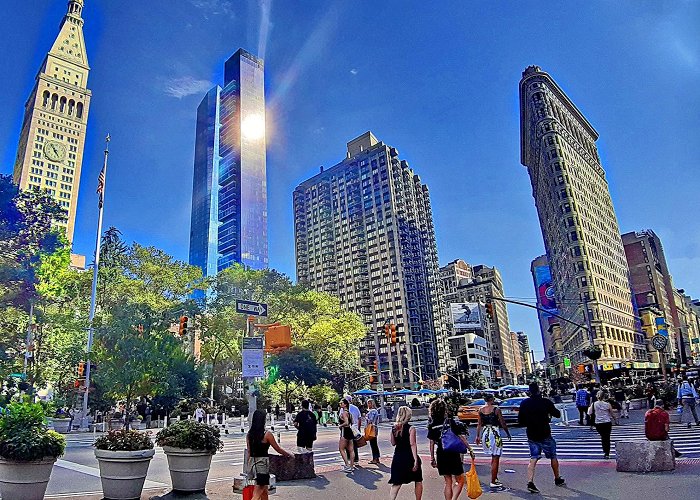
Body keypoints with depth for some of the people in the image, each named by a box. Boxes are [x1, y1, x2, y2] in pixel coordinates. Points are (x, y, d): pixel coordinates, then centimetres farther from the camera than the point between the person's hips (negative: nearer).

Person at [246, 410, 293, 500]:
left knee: (264, 491, 23)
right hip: (262, 464, -7)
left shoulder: (249, 434, 3)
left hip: (252, 463, 7)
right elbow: (278, 449, -4)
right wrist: (289, 454, 13)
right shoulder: (267, 434, -14)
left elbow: (249, 452, 9)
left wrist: (249, 467, 19)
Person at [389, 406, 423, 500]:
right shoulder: (411, 428, -13)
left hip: (398, 457, 5)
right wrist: (416, 460, -18)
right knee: (418, 481, 16)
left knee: (397, 482, 11)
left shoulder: (394, 428, 2)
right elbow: (413, 445, -17)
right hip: (409, 457, -4)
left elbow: (393, 443, 10)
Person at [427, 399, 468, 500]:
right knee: (460, 481, 10)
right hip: (453, 454, -4)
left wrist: (432, 458, 9)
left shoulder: (432, 425, -1)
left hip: (441, 455, 4)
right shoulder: (451, 422, -11)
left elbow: (432, 443, 2)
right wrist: (470, 449, 0)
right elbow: (461, 437, -10)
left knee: (448, 482, 16)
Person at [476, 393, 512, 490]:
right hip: (494, 433, -6)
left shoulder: (481, 410, 4)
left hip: (485, 433, 6)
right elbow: (502, 423, -5)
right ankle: (493, 482, 5)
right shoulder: (496, 409, -11)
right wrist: (508, 434, 8)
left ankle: (495, 478, 28)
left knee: (494, 457, 22)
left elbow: (479, 424, 8)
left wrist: (478, 436, 16)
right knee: (495, 458, 2)